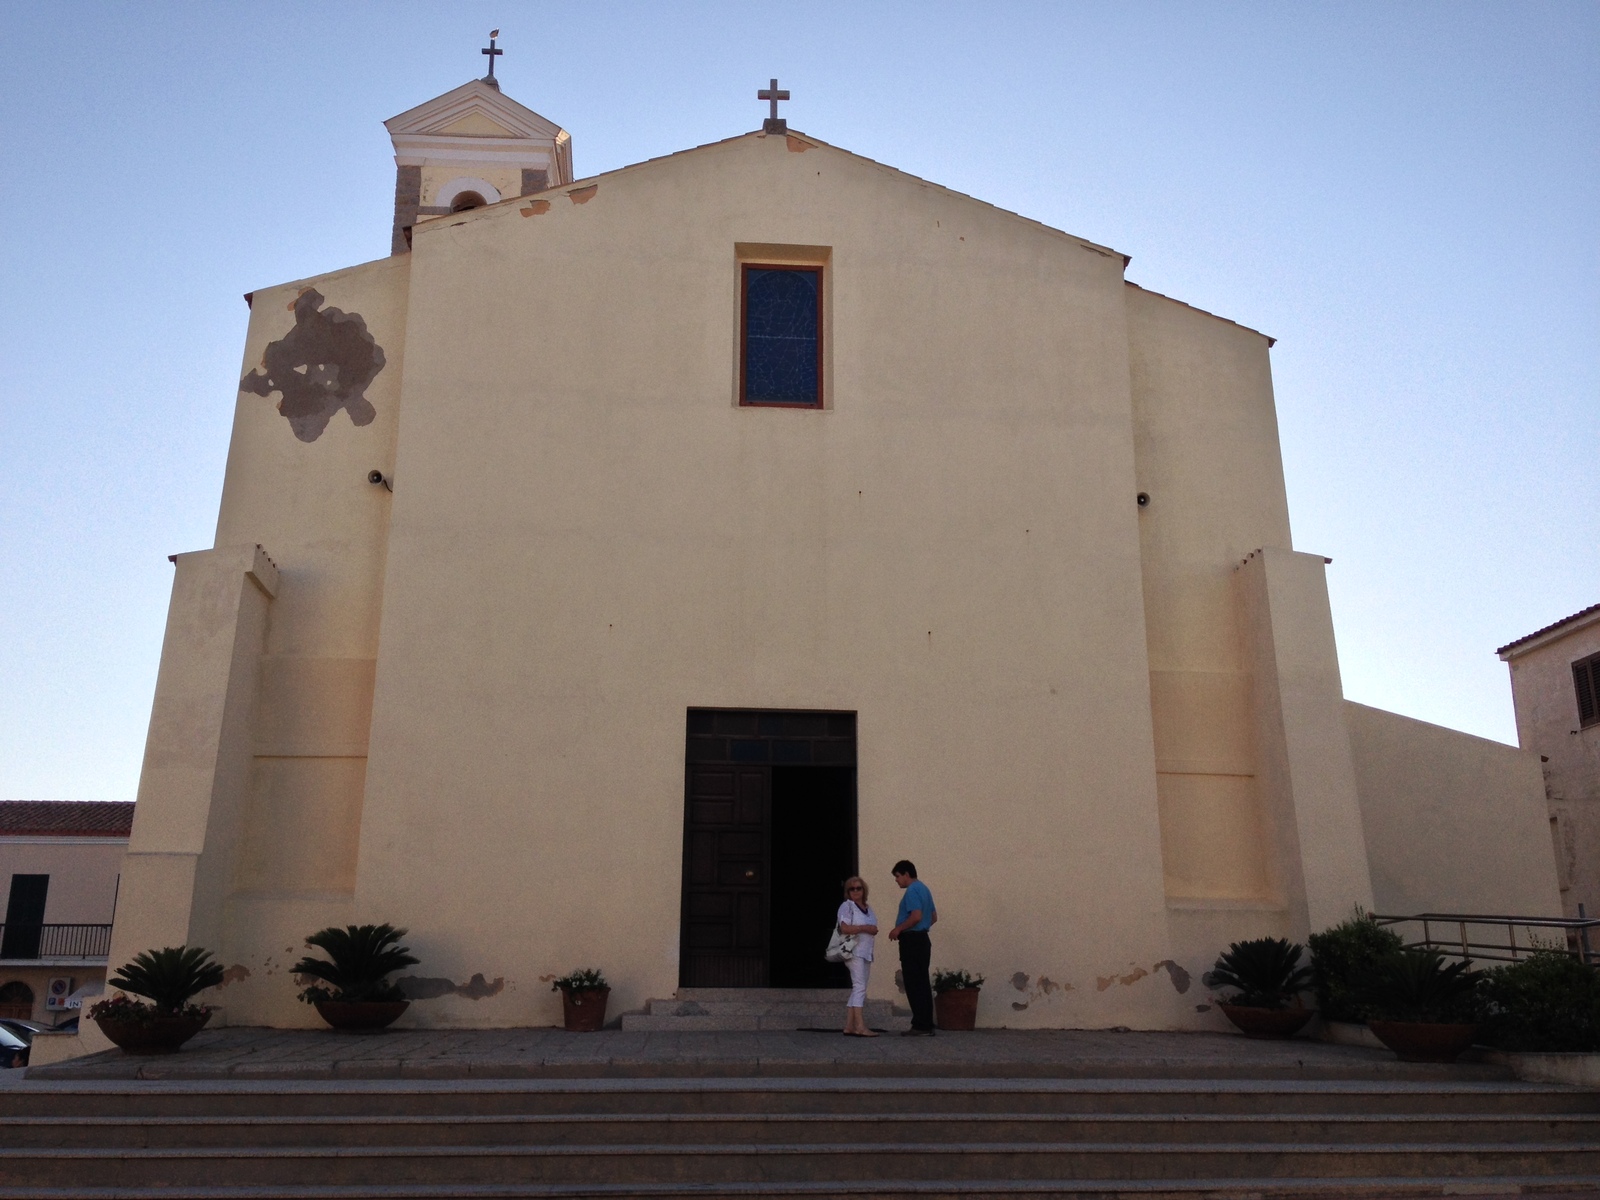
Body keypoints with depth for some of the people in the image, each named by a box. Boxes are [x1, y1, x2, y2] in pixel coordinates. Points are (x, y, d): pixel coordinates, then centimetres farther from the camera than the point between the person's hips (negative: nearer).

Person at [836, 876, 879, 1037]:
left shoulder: (868, 908, 19)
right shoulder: (846, 906, -4)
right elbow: (845, 928, -18)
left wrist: (874, 930, 7)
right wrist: (865, 928, -14)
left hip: (866, 952, 8)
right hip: (854, 952, -8)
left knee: (857, 990, 7)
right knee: (859, 987, -15)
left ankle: (849, 1026, 10)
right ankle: (860, 1027, -20)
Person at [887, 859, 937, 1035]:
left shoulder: (912, 890, -14)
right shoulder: (923, 889, 17)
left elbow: (916, 916, -25)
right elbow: (934, 916, 22)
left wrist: (898, 929, -15)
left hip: (912, 941, -10)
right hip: (922, 939, 10)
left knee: (914, 985, -6)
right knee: (922, 984, 11)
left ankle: (920, 1026, -5)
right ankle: (926, 1025, 13)